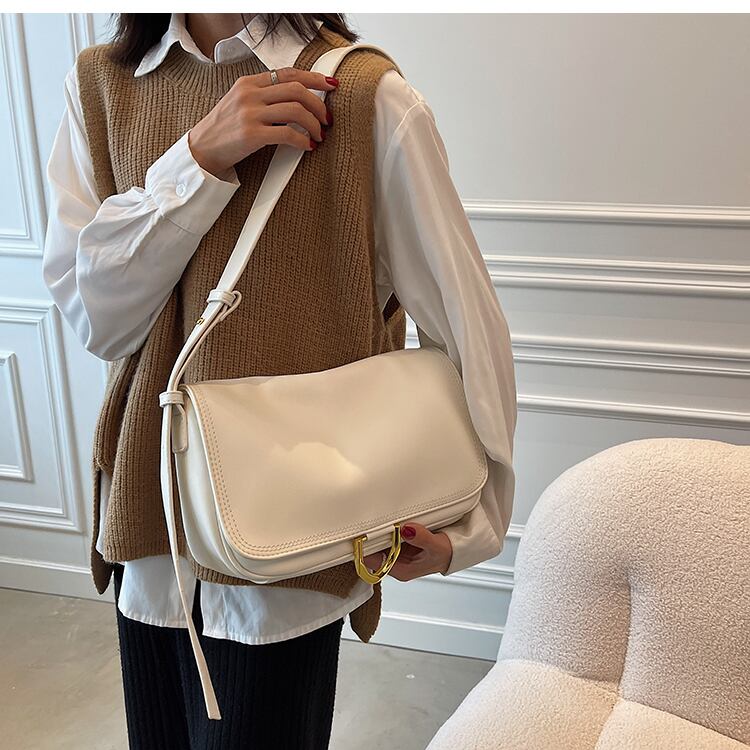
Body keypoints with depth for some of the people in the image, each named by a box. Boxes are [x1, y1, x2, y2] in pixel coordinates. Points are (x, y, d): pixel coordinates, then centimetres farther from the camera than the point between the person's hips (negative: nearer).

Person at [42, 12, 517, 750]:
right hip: (149, 523, 5)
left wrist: (471, 526, -7)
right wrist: (200, 156, -18)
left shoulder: (367, 97, -12)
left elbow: (468, 327, -9)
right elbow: (90, 313, -7)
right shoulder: (99, 83, 2)